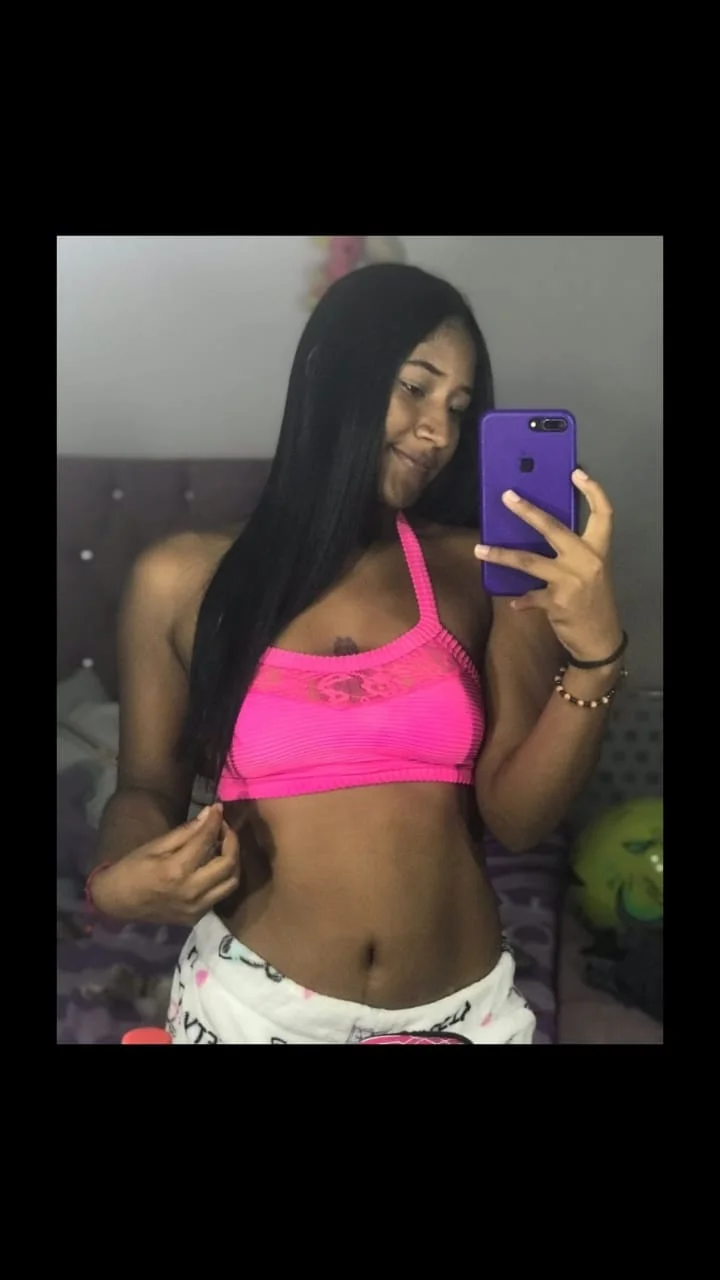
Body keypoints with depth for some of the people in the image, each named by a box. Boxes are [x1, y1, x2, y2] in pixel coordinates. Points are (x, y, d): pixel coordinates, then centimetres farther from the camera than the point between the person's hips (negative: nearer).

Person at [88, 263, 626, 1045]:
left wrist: (595, 655, -18)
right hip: (255, 1002, -1)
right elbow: (148, 786, 5)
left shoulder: (482, 573, -3)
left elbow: (518, 818, -5)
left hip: (464, 1006, 2)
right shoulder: (183, 580, -5)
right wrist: (119, 882, -14)